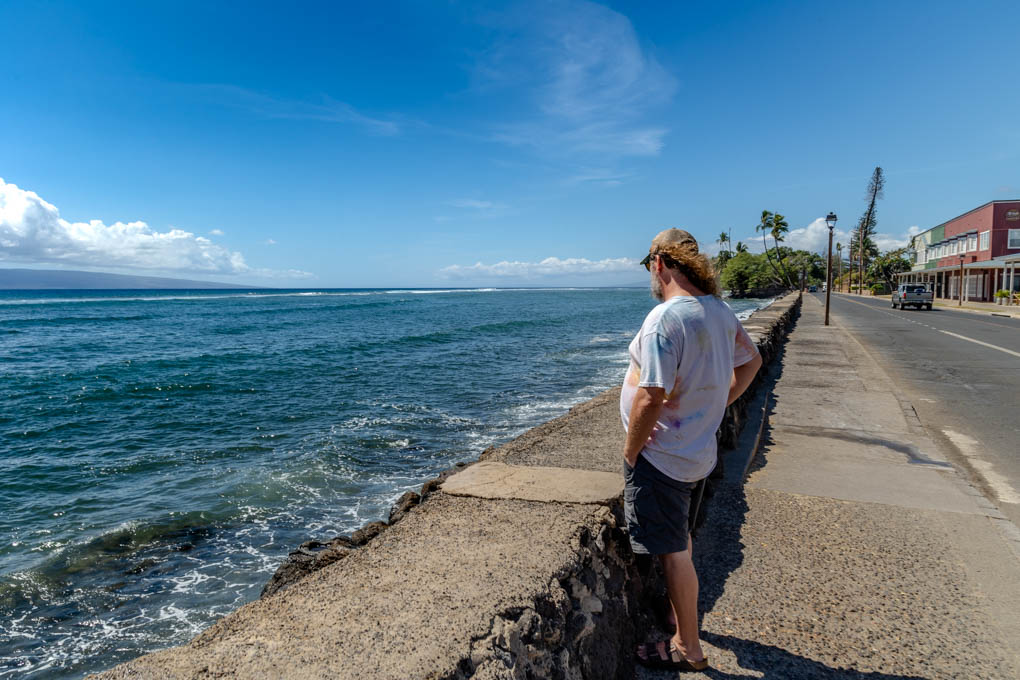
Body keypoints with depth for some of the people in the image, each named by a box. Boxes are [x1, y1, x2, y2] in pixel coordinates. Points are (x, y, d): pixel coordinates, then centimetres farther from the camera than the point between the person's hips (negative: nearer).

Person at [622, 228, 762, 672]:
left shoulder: (665, 318, -26)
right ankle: (682, 616, 47)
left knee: (673, 553, 7)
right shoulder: (719, 310, 3)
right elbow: (751, 361, 18)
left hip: (661, 456, -9)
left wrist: (630, 451, -15)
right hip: (698, 449, 9)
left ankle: (688, 650, 25)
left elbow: (650, 398, -29)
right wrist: (719, 405, 17)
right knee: (678, 543, 27)